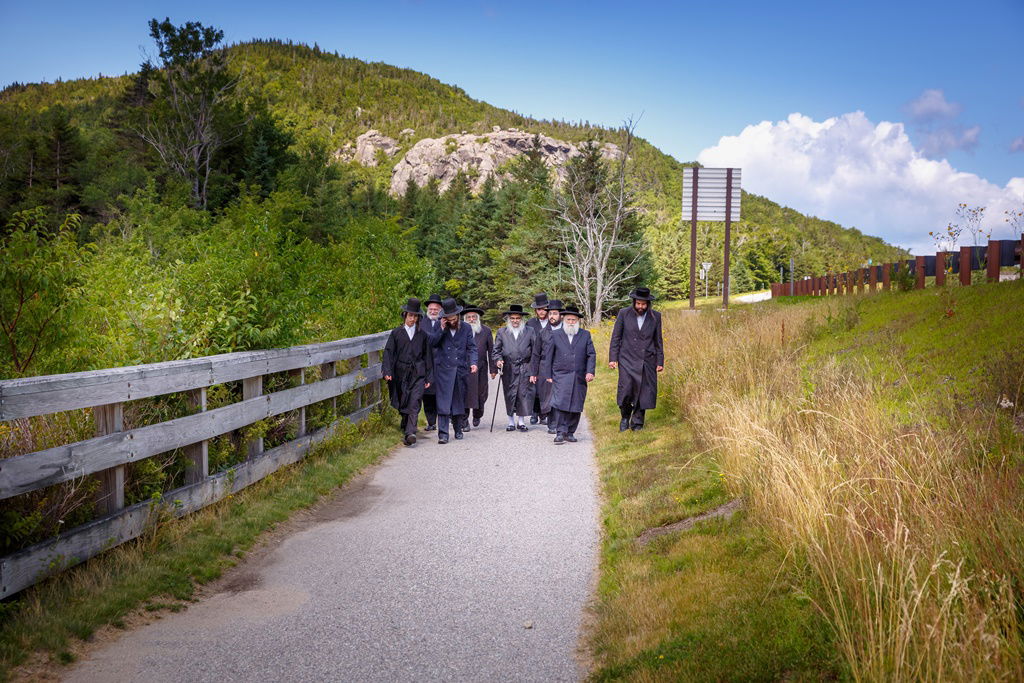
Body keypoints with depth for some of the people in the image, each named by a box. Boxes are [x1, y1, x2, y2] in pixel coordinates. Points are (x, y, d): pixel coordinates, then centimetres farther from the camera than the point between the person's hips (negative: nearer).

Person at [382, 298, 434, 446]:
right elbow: (389, 352, 2)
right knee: (403, 404, 9)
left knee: (414, 403, -14)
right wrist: (387, 371, -11)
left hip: (418, 374, -1)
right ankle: (406, 427, 30)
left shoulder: (422, 335, 9)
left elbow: (427, 356, 10)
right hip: (401, 374, 1)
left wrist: (429, 378, 6)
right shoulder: (396, 333, 6)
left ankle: (410, 432, -24)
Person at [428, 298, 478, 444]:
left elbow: (471, 347, 6)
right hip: (443, 370, -2)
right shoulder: (439, 327, 5)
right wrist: (442, 330, -12)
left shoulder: (466, 328, 8)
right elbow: (432, 343, -3)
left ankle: (458, 429, 24)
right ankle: (443, 433, -10)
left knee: (459, 401, 9)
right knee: (443, 401, -9)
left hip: (461, 370, 2)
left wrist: (473, 362, -9)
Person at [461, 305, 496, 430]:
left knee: (480, 394, 7)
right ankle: (464, 421, 3)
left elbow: (491, 350, 9)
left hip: (480, 369, 2)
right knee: (464, 395, -5)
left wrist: (493, 369, 6)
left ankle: (477, 416, 31)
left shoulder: (486, 330, 8)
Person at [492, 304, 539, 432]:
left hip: (525, 370, -1)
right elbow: (496, 350, 8)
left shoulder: (530, 332, 4)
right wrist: (498, 360, -15)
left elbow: (535, 353, 3)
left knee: (523, 394, 0)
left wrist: (533, 372, -2)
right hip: (508, 370, 1)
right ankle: (511, 421, 16)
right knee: (509, 396, 4)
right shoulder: (502, 332, 8)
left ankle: (520, 421, 14)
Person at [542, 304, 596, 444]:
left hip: (579, 378, 2)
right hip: (560, 376, -2)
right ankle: (560, 432, -11)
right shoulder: (555, 335, 9)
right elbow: (548, 356, 8)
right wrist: (548, 375, 2)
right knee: (560, 404, -14)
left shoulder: (585, 335, 11)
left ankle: (570, 433, 12)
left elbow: (591, 355, 7)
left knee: (575, 406, 3)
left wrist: (590, 371, -7)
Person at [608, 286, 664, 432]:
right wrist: (612, 358, -2)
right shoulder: (624, 313, 0)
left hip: (647, 361, 2)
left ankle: (637, 423, 12)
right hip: (627, 359, -1)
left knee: (644, 392, -1)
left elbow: (658, 341, 10)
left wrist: (660, 362, 7)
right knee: (626, 389, -12)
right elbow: (616, 337, 3)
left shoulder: (655, 316, 5)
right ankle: (625, 417, 13)